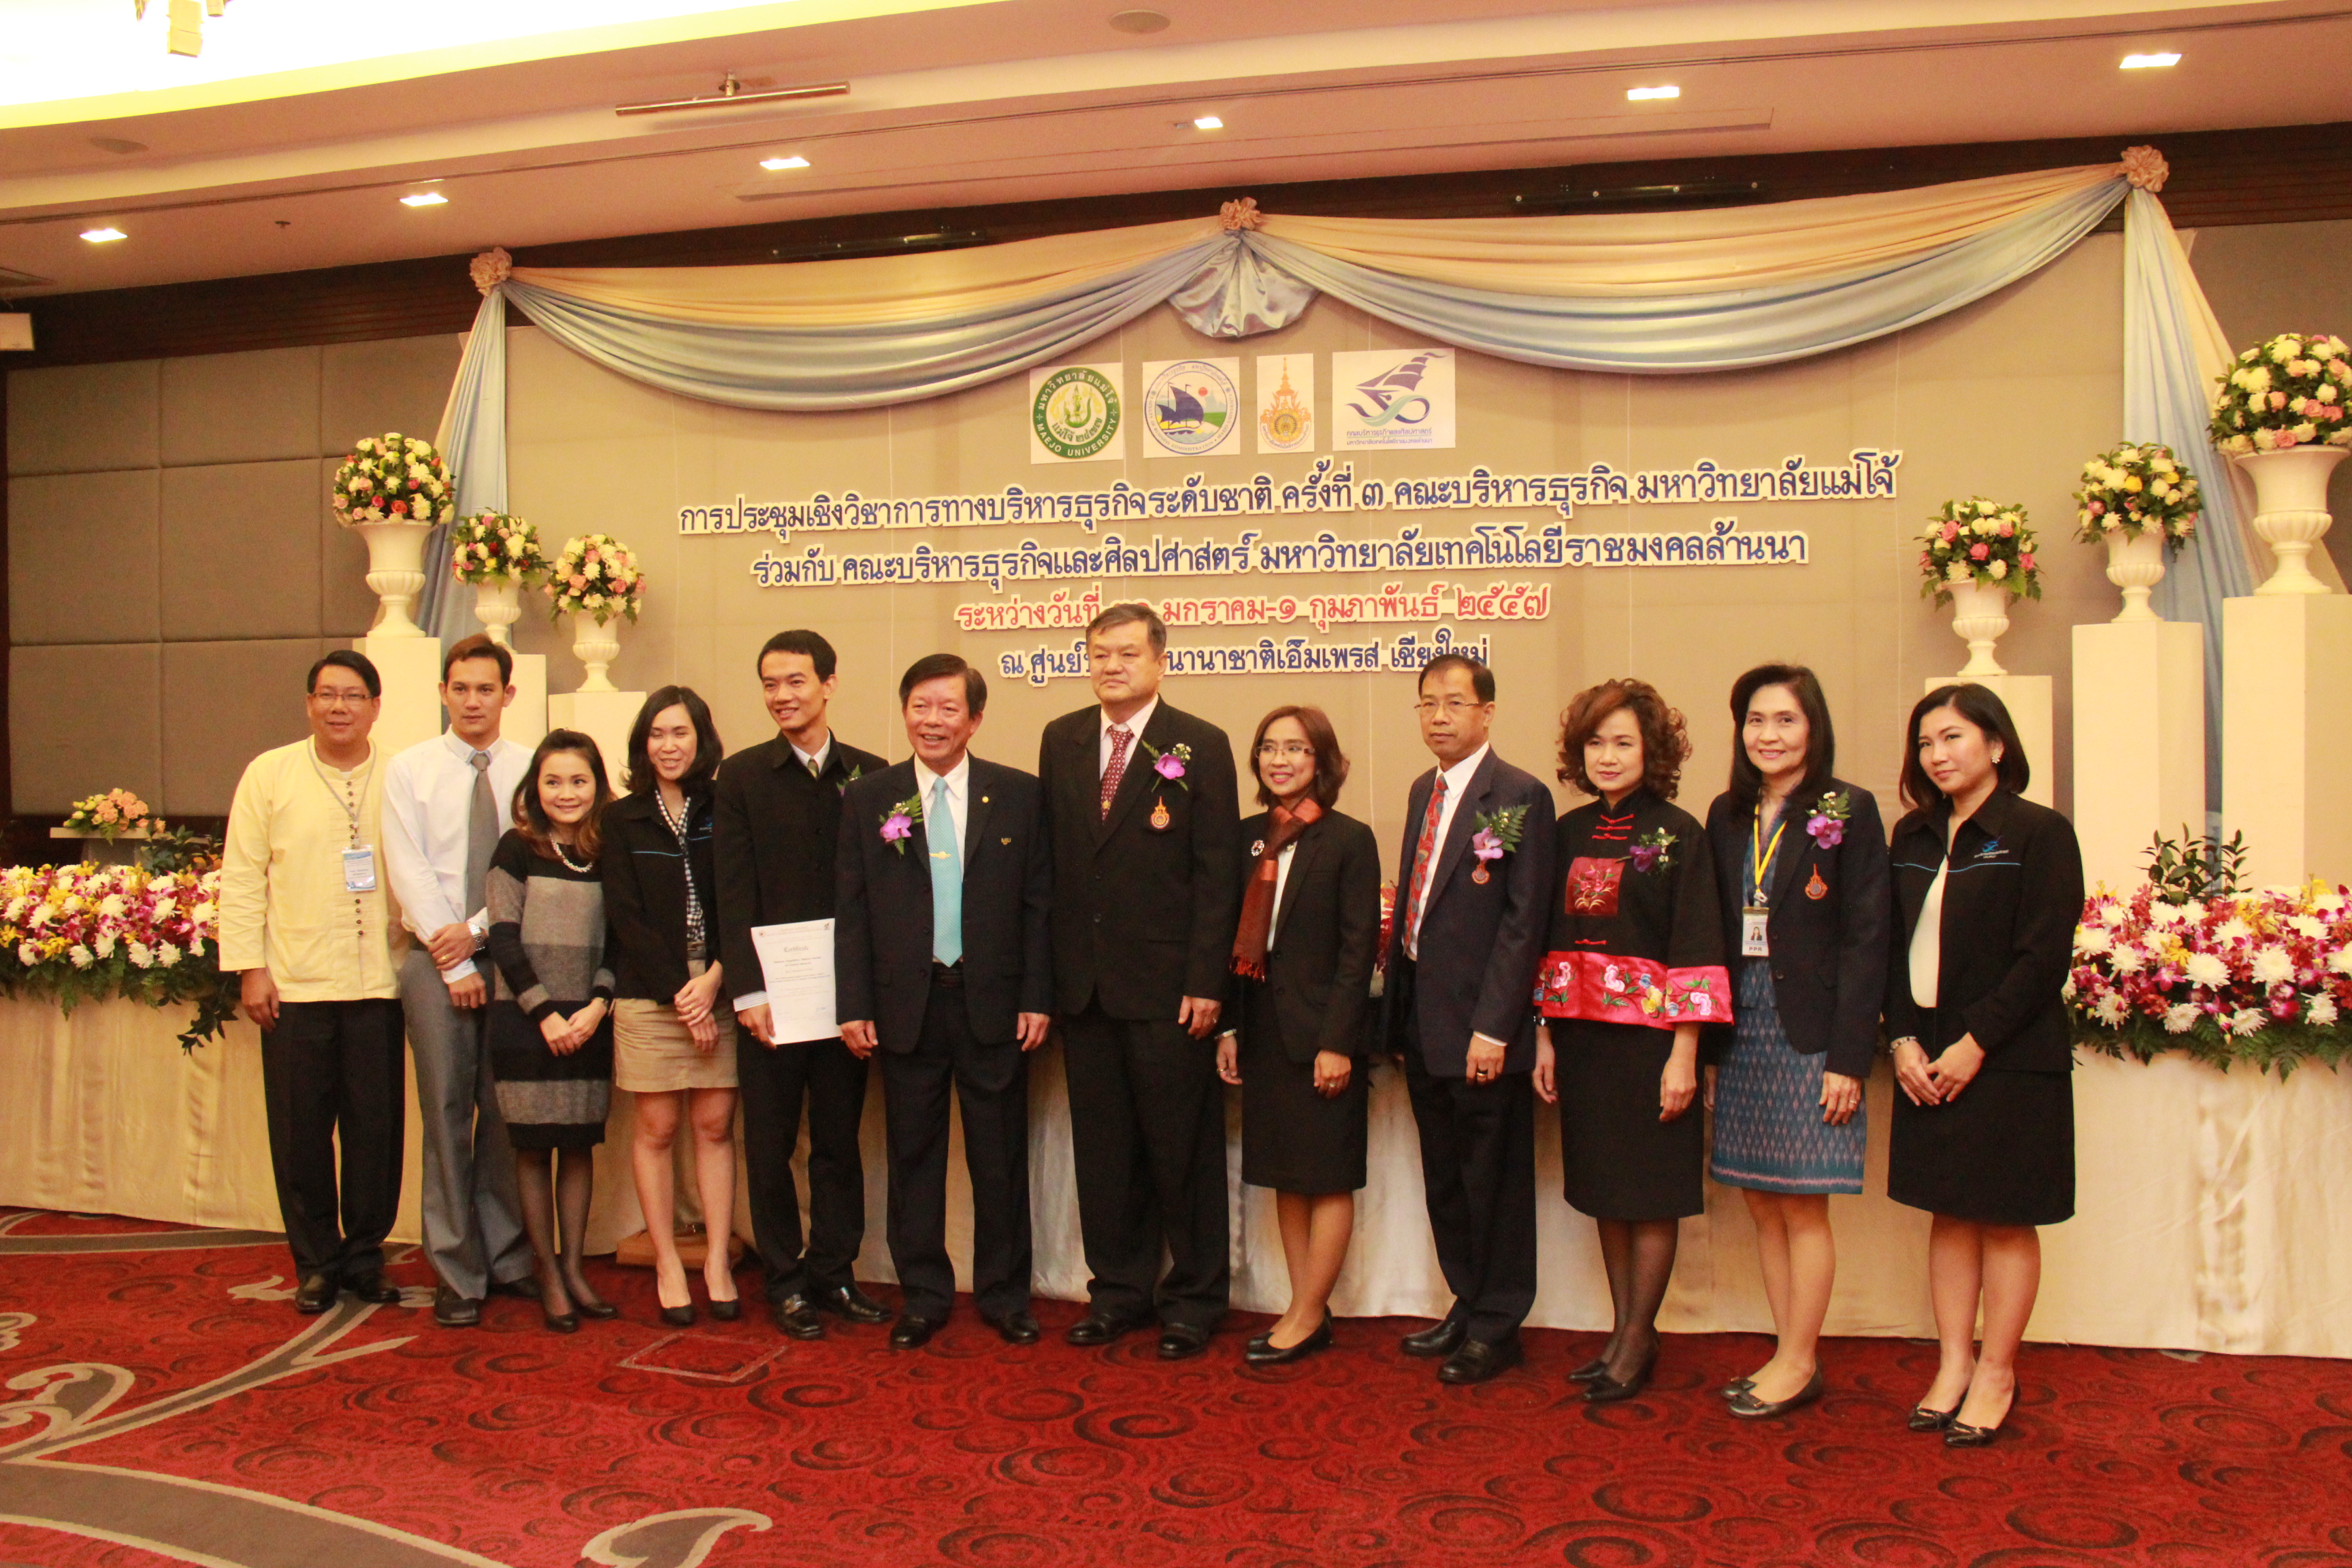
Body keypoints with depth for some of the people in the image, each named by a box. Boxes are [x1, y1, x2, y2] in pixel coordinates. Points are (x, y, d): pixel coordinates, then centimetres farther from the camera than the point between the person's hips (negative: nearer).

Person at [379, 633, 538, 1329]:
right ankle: (457, 1272, 8)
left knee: (507, 1111, 5)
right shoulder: (409, 770, 5)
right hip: (435, 958, -1)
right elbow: (409, 873, -2)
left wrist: (478, 930, -11)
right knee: (447, 1110, 1)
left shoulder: (531, 769, 5)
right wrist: (454, 960, -9)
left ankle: (508, 1258, 16)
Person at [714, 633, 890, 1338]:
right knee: (770, 1142, 7)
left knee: (840, 1140, 10)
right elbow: (734, 895, -2)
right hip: (770, 991, -1)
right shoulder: (742, 777, 2)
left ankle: (834, 1272, 23)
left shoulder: (870, 775, 5)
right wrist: (749, 992, -10)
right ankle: (785, 1280, 19)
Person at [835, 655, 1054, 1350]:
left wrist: (1037, 998, -4)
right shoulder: (867, 799, 4)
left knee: (1001, 1156, 8)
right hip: (906, 1005, 1)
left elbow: (1039, 902, 1)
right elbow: (850, 910, 4)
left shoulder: (1019, 795, 2)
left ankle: (1003, 1293, 23)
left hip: (994, 1004, -1)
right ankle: (923, 1294, 24)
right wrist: (854, 1005, -2)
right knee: (914, 1154, 9)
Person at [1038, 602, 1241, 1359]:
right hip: (1085, 984, 4)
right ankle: (1119, 1289, 27)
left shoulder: (1200, 747, -3)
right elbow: (1051, 859, 10)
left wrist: (1205, 982, -12)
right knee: (1102, 1147, 12)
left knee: (1183, 1148, 5)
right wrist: (1051, 970, 5)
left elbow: (1217, 873, -7)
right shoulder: (1060, 741, 9)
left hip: (1167, 986, -4)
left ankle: (1193, 1298, 20)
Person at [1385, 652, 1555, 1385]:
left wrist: (1493, 1027, -19)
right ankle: (1467, 1305, 32)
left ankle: (1498, 1326, 20)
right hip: (1422, 1022, 8)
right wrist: (1396, 1008, 12)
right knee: (1444, 1179, 17)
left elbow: (1523, 920, -15)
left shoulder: (1520, 796, -10)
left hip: (1480, 1024, -7)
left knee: (1494, 1181, 5)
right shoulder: (1423, 791, 13)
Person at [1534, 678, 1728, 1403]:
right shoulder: (1570, 833, 8)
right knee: (1603, 1188, 12)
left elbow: (1695, 950, -11)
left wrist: (1683, 1053, -15)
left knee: (1651, 1193, 3)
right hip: (1582, 1034, 5)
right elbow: (1551, 940, 11)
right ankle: (1625, 1333, 23)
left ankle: (1636, 1342, 15)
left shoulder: (1677, 833, -7)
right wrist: (1544, 1036, 7)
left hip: (1649, 1034, -5)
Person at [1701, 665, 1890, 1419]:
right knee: (1763, 1206, 10)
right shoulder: (1728, 816, 10)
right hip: (1742, 1034, 5)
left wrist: (1848, 1057, -13)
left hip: (1809, 1036, -5)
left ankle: (1798, 1362, 16)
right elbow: (1715, 935, 11)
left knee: (1802, 1207, 2)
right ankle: (1792, 1357, 22)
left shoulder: (1848, 812, -5)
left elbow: (1865, 940, -9)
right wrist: (1707, 1047, 8)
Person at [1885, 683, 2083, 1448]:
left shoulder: (2039, 833, -7)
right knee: (1949, 1212, 10)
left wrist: (1974, 1045, -16)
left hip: (2009, 1059, -5)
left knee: (2005, 1217, 4)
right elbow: (1894, 945, 8)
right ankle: (1953, 1365, 20)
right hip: (1926, 1059, 5)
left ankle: (1996, 1374, 16)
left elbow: (2044, 957, -12)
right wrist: (1903, 1039, -4)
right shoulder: (1913, 836, 10)